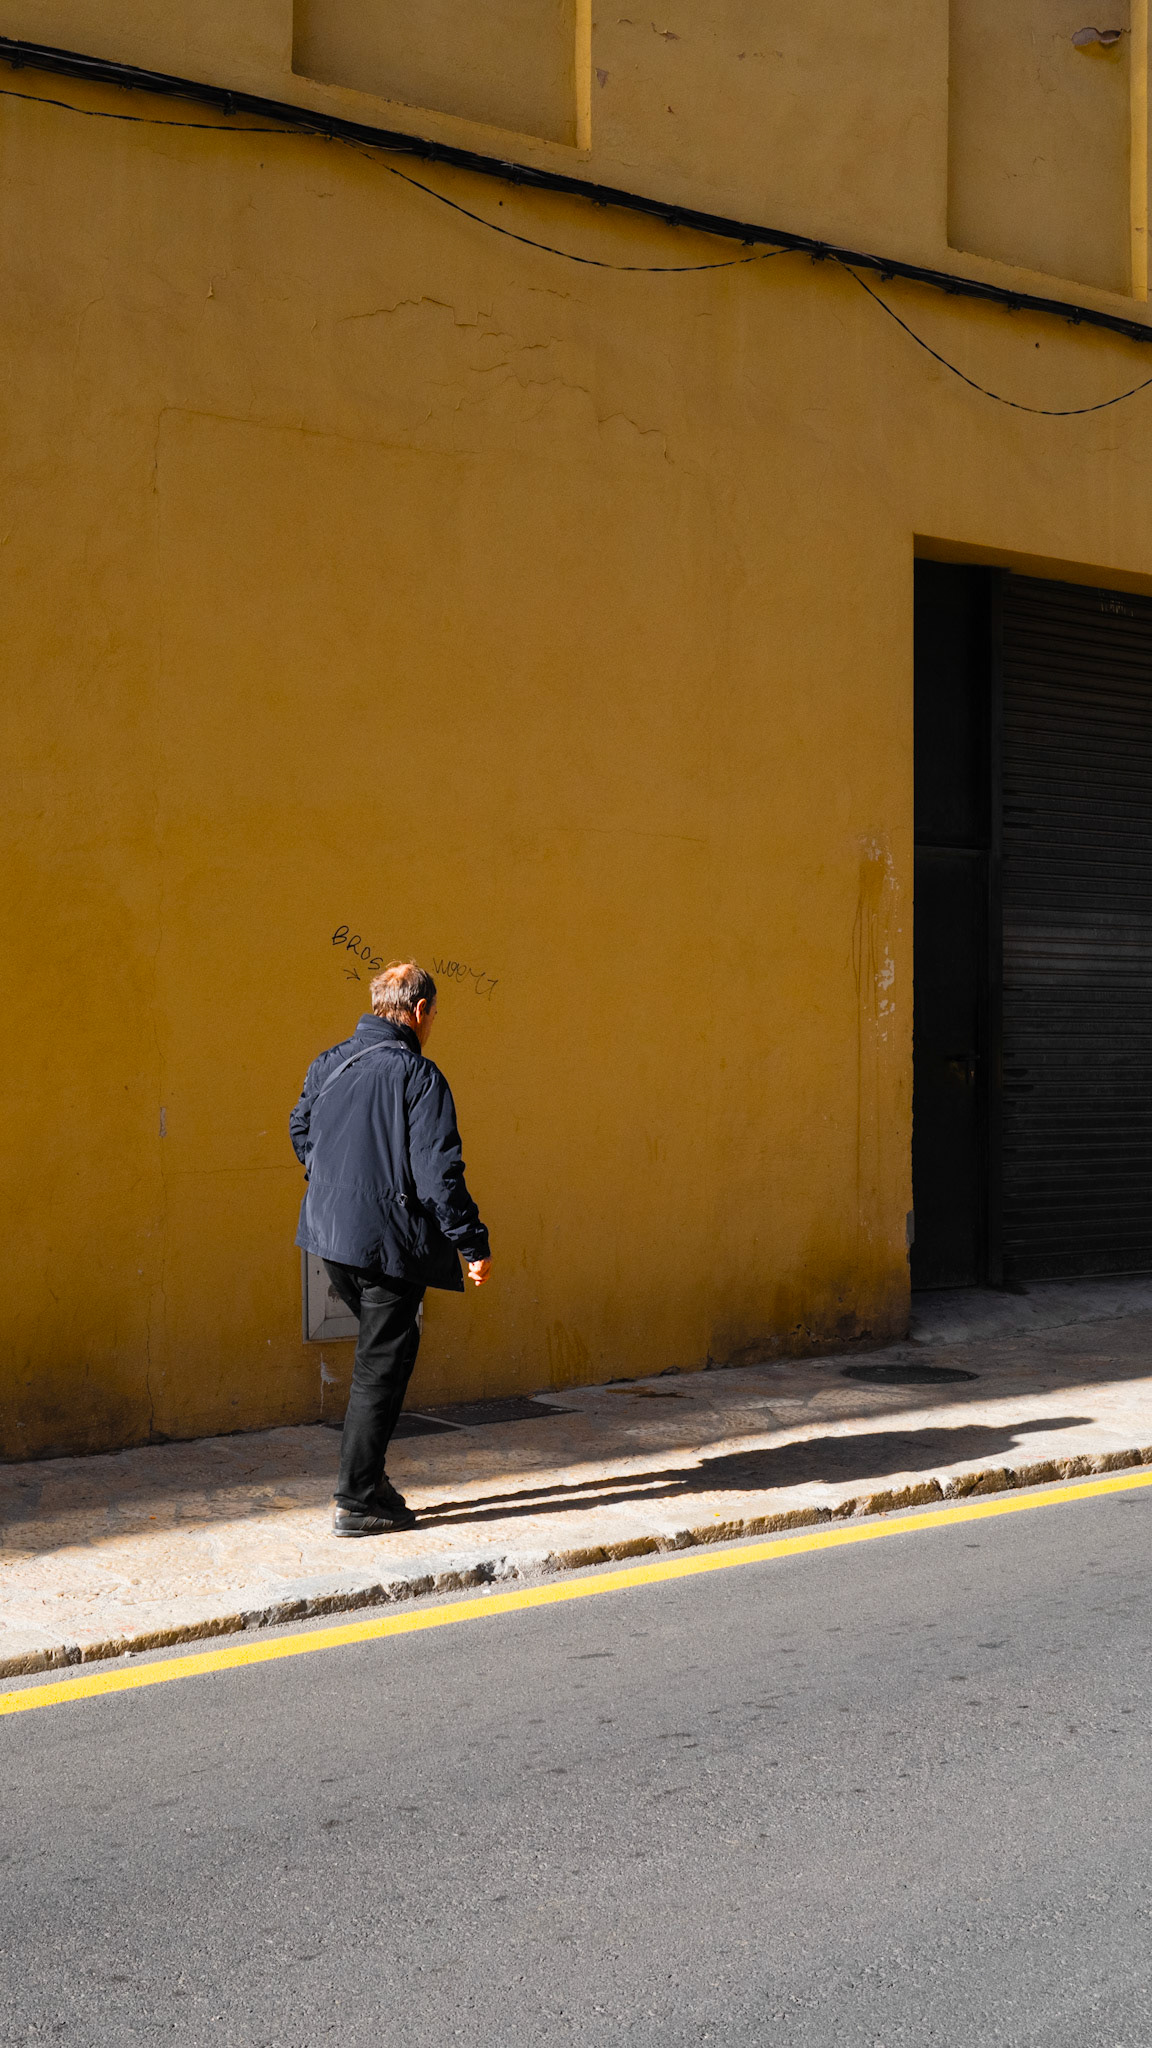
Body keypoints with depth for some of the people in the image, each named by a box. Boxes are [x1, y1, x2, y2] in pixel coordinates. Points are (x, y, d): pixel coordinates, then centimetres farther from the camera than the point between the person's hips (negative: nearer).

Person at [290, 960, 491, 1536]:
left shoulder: (327, 1064, 7)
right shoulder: (418, 1076, -14)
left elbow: (300, 1132, 23)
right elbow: (438, 1170, -18)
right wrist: (473, 1244, -12)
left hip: (330, 1233, 7)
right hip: (390, 1240, -7)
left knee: (380, 1351, 23)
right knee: (382, 1365, 1)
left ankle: (369, 1474, 23)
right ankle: (357, 1502, 6)